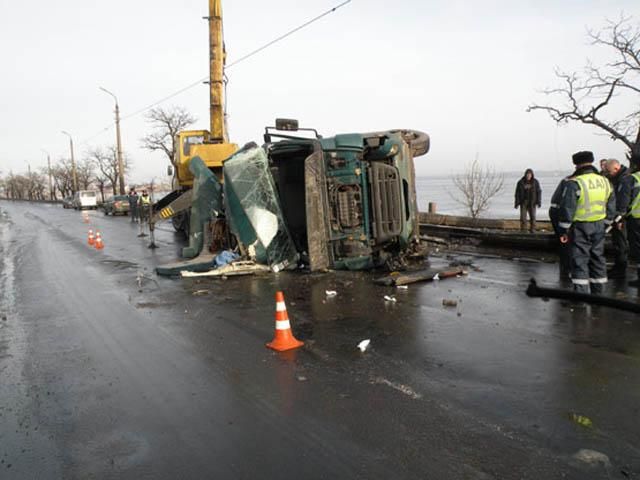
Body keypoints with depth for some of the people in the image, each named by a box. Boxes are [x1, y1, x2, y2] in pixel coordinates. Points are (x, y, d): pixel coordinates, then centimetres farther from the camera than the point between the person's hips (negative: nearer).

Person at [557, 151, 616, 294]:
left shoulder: (574, 183, -15)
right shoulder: (605, 182, 8)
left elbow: (567, 209, -15)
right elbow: (611, 208, 13)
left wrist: (563, 230, -8)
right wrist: (604, 225, 21)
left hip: (580, 227, -6)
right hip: (599, 227, 6)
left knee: (579, 259, -1)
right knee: (597, 257, 16)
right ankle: (598, 292, 25)